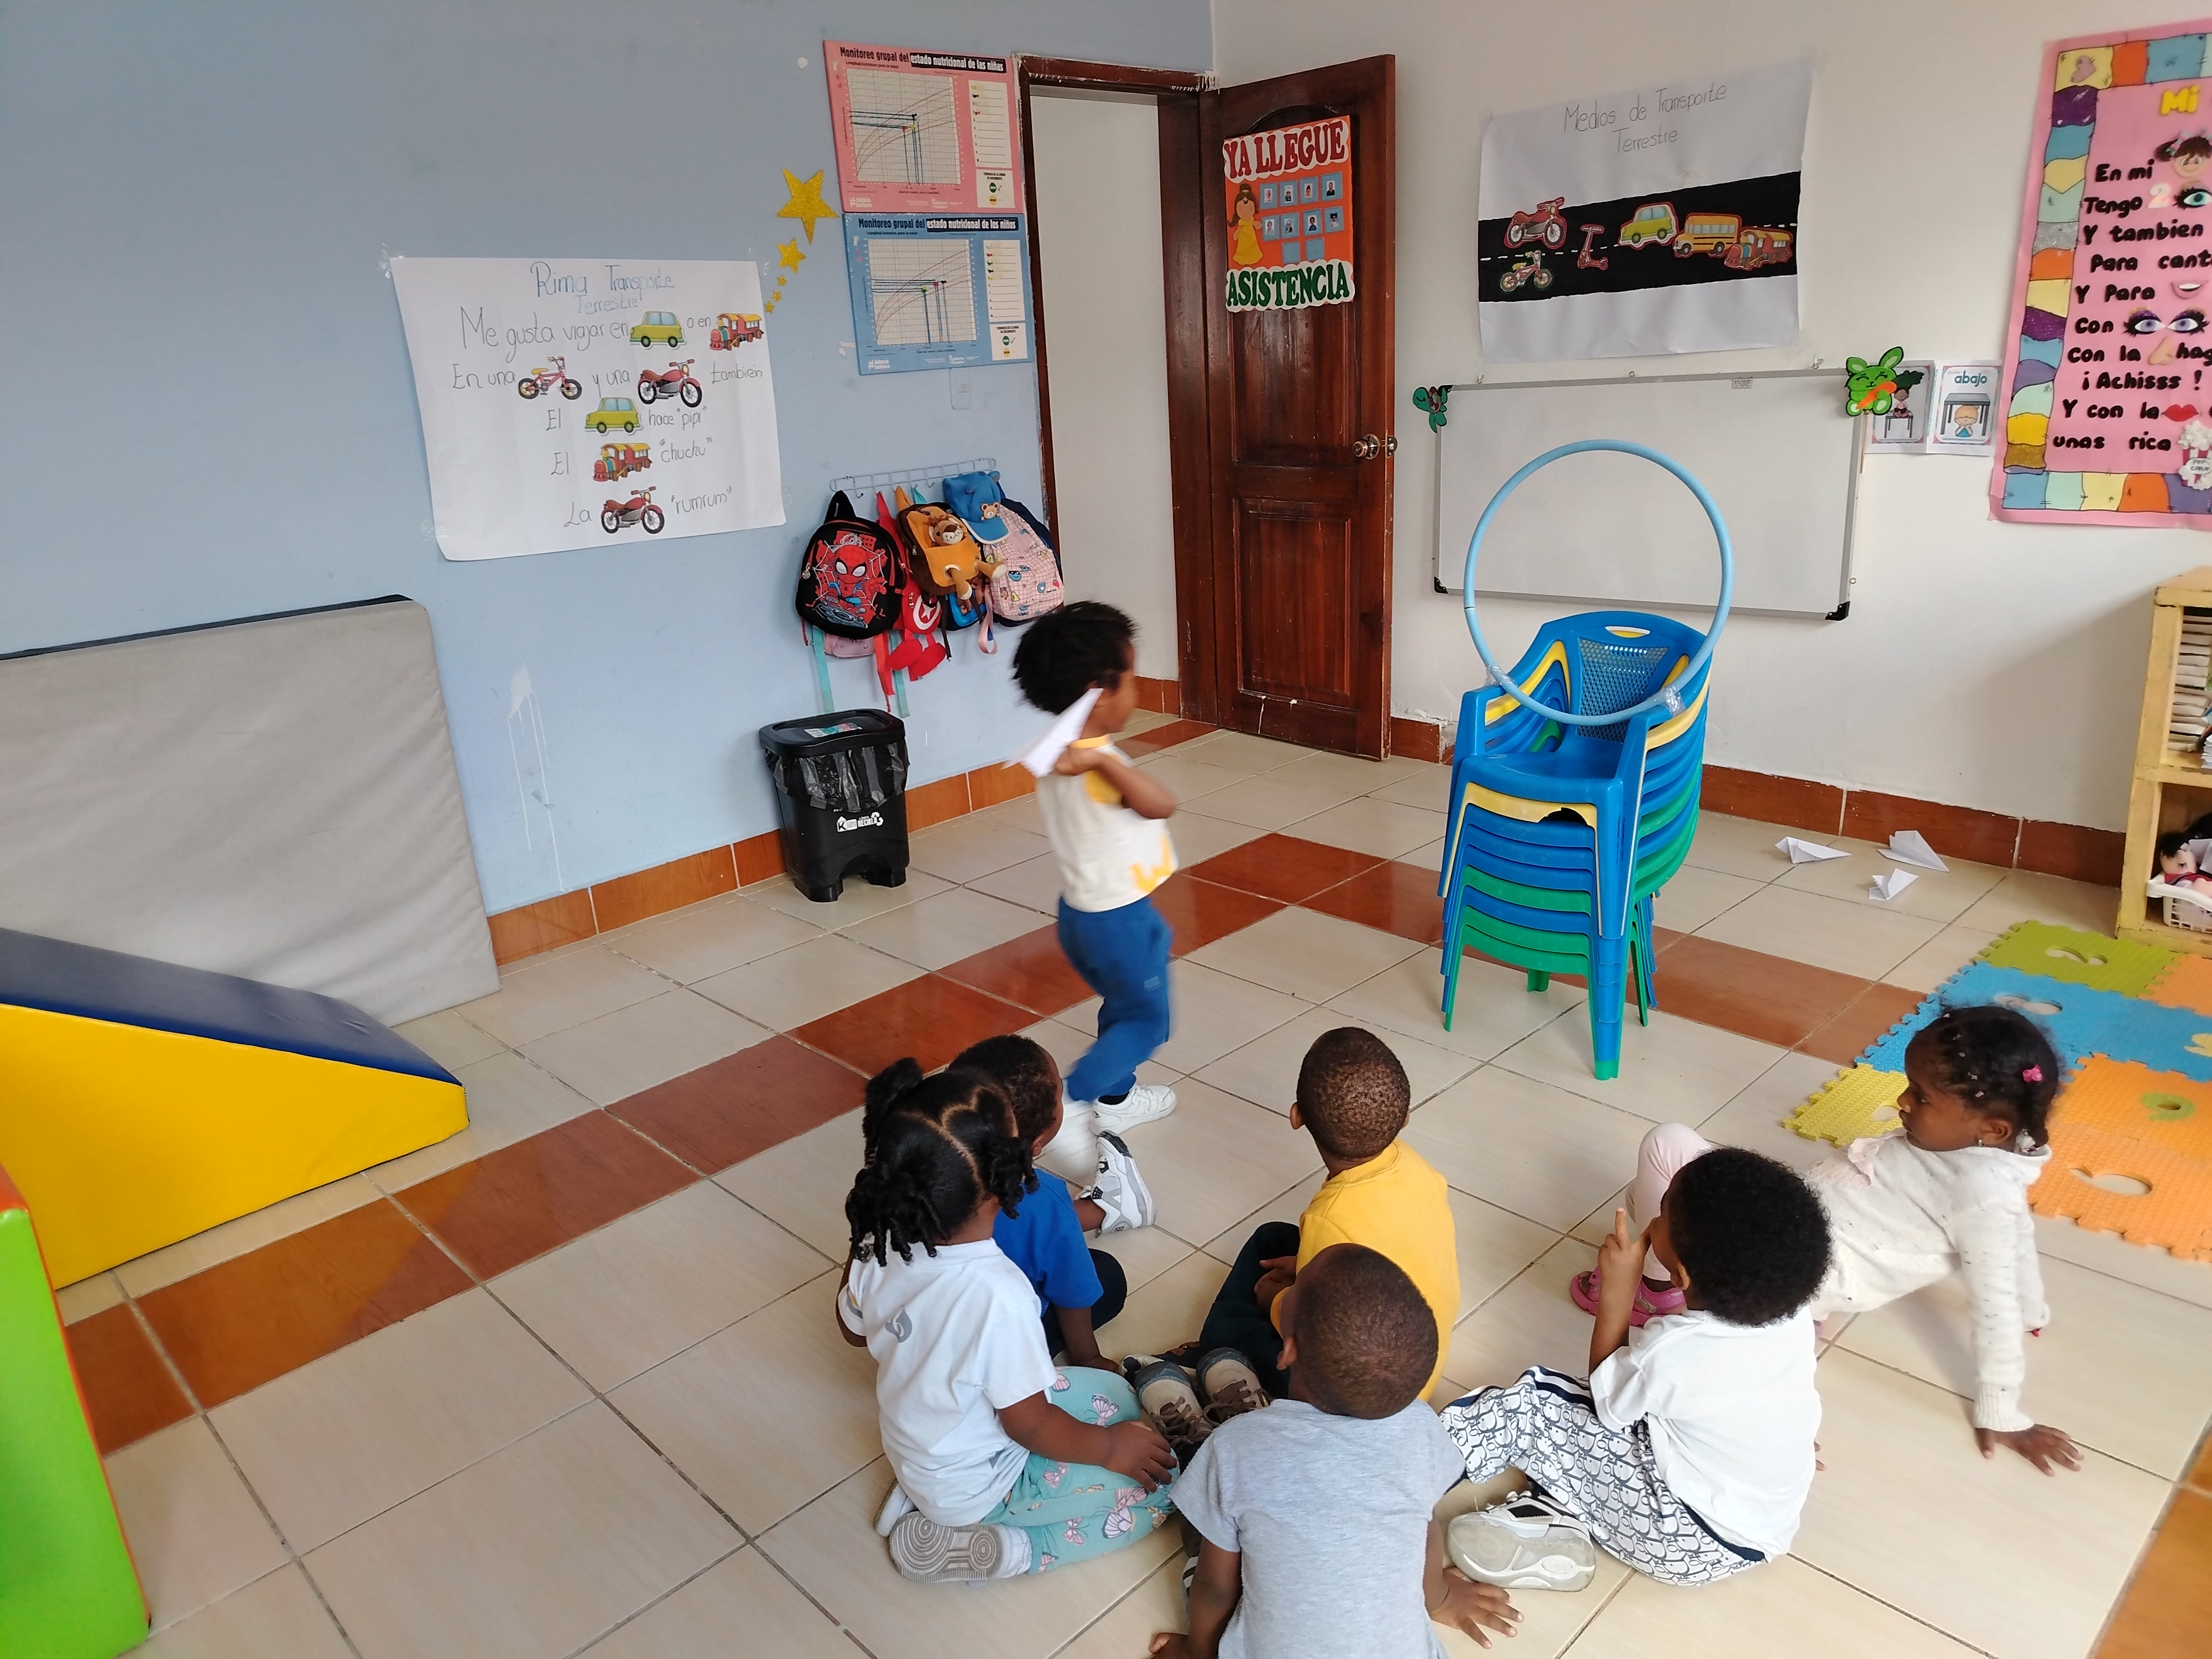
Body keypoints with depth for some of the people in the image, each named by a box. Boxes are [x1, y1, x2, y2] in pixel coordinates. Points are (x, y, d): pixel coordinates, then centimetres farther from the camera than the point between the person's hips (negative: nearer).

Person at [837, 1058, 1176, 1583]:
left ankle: (927, 1497, 13)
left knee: (1117, 1396, 19)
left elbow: (853, 1330, 3)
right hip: (979, 1486, -7)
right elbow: (1028, 1425, -24)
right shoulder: (998, 1293, -39)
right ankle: (980, 1547, 0)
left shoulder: (879, 1249, -19)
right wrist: (1110, 1449, -8)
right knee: (1157, 1483, 4)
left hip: (916, 1453, 7)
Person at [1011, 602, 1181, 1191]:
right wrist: (1102, 760, -56)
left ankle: (1115, 1100, 45)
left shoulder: (1057, 753, -4)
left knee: (1121, 1006, 28)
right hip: (1120, 919, -9)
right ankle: (1066, 1107, 1)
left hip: (1081, 910, 9)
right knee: (1146, 1022, 9)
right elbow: (1163, 804, -47)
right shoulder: (1097, 766, -31)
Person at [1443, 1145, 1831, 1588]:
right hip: (1768, 1523, 7)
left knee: (1529, 1404, -6)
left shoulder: (1671, 1353, -32)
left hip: (1700, 1544, -7)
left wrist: (1616, 1295, -10)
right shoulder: (1794, 1311, -15)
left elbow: (1606, 1400, -8)